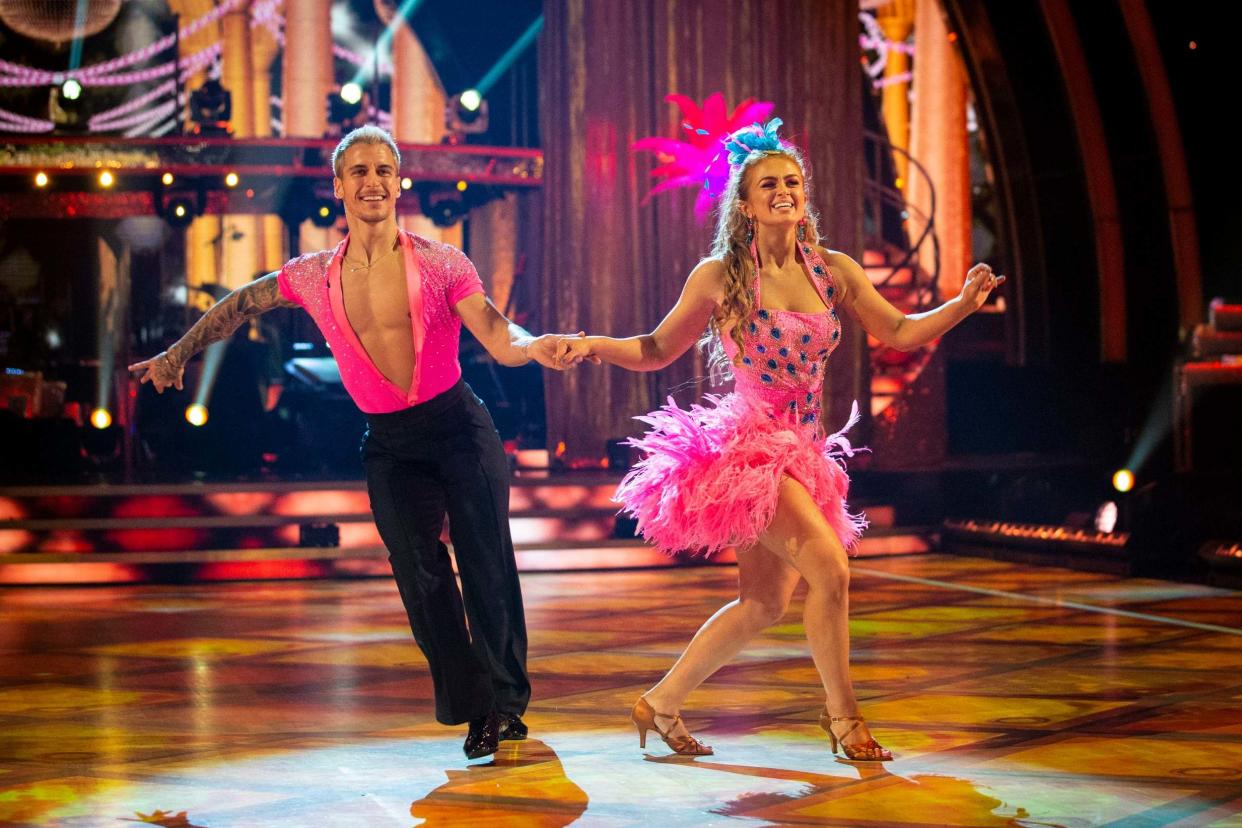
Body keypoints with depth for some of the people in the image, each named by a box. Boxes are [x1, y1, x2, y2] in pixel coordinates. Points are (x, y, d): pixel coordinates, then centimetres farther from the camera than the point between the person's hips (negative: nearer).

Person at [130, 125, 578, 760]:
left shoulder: (440, 263, -7)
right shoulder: (313, 277, 1)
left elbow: (499, 339, -14)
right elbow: (239, 305, 19)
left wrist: (534, 346, -36)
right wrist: (177, 354, 24)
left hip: (459, 427, -2)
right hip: (388, 445, 2)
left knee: (487, 565, -6)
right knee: (419, 575, -4)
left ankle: (505, 703, 3)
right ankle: (468, 707, 5)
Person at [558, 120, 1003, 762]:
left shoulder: (833, 271, 4)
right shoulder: (719, 277, -6)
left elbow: (899, 332, 12)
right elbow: (658, 350, 3)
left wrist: (963, 303, -3)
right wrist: (594, 345, -13)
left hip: (801, 452, 6)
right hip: (748, 444, -6)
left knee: (764, 604, 10)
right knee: (830, 568, -19)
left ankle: (662, 703, 24)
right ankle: (841, 713, 0)